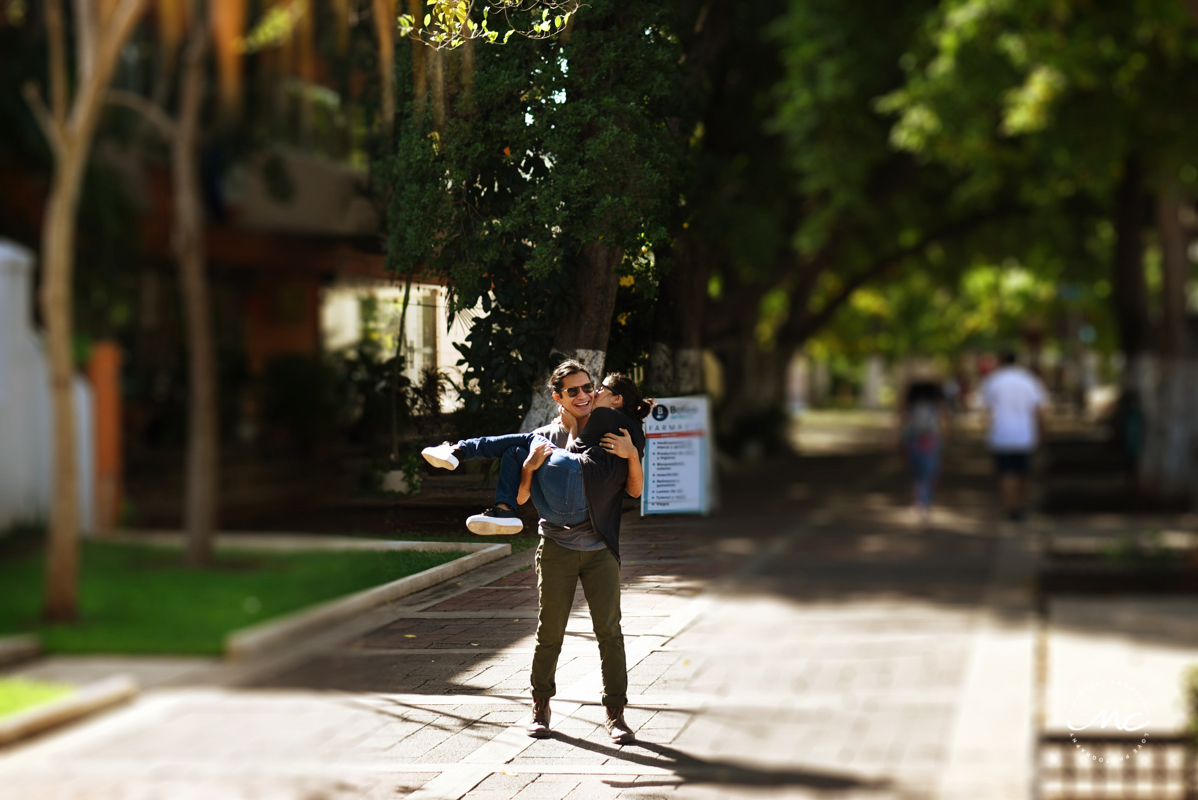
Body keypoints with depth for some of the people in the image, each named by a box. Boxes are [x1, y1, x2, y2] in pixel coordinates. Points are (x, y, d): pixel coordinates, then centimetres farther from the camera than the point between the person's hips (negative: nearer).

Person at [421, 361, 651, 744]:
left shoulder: (616, 432, 5)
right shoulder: (542, 437, 6)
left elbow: (635, 490, 1)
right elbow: (522, 497, 2)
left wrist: (632, 455, -15)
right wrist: (530, 465, -16)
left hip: (601, 550, 0)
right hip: (557, 548, 0)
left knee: (609, 631, -3)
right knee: (550, 631, 4)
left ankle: (615, 713, 4)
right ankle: (540, 708, 19)